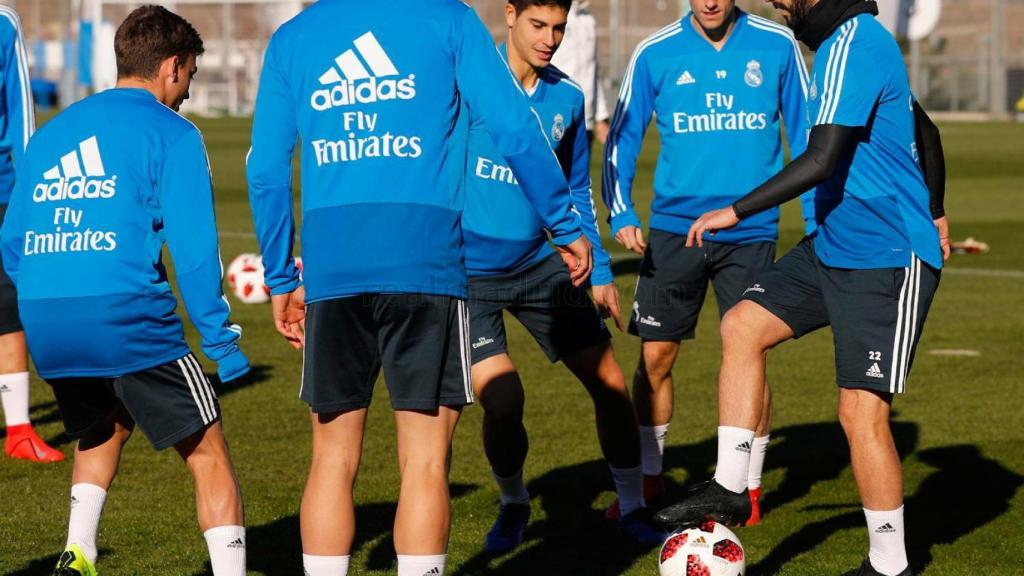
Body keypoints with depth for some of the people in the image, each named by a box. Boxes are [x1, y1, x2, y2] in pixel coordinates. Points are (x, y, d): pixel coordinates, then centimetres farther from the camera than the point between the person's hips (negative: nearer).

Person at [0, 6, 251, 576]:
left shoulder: (50, 133, 19)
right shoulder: (171, 134, 1)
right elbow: (193, 248, -7)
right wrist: (222, 340, -2)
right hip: (128, 315, -6)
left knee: (104, 428, 31)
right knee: (210, 456, 4)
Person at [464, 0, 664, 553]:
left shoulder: (567, 98, 5)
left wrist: (600, 272, 14)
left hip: (543, 264, 5)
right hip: (468, 272, -5)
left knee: (610, 384, 1)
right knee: (502, 400, -16)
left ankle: (633, 508, 22)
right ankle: (513, 504, 15)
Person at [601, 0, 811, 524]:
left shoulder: (777, 47, -1)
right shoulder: (655, 54, -1)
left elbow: (806, 136, 7)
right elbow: (621, 140, 4)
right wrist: (620, 214, -9)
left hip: (751, 230, -1)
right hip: (674, 226, 1)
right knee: (655, 358, 3)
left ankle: (748, 487, 15)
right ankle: (648, 477, 22)